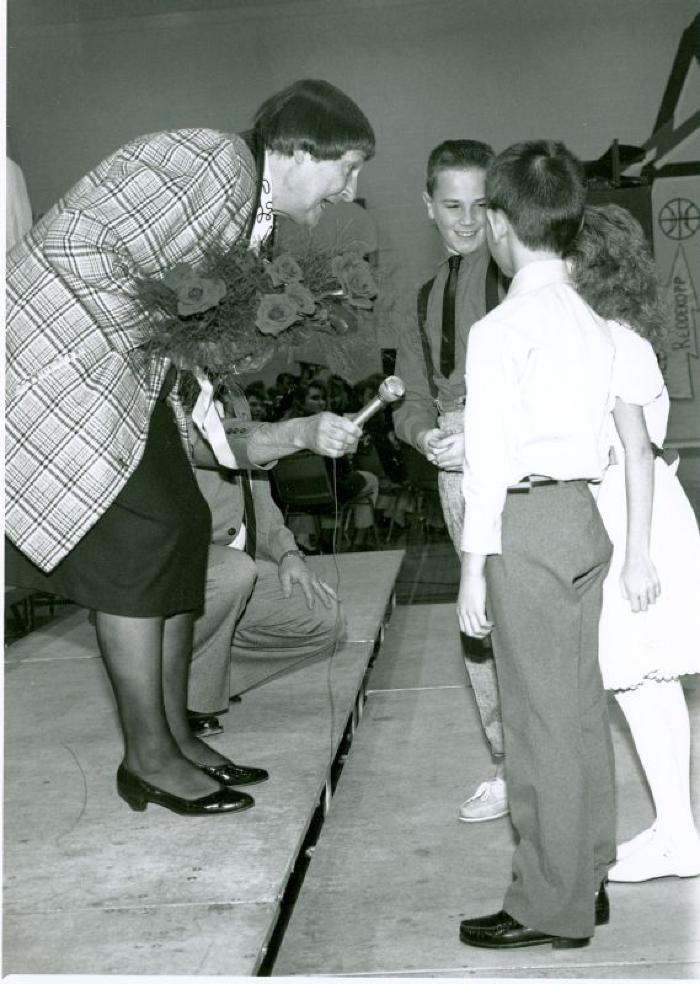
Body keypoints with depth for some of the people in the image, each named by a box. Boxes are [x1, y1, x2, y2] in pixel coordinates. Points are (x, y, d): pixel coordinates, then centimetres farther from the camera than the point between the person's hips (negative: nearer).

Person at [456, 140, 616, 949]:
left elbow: (488, 455, -14)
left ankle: (552, 906, 9)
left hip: (526, 520, -8)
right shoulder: (593, 323, 11)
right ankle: (586, 878, 26)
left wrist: (474, 566, -10)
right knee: (581, 706, 14)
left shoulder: (500, 329, -11)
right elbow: (606, 440, 11)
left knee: (540, 715, -1)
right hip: (584, 515, 8)